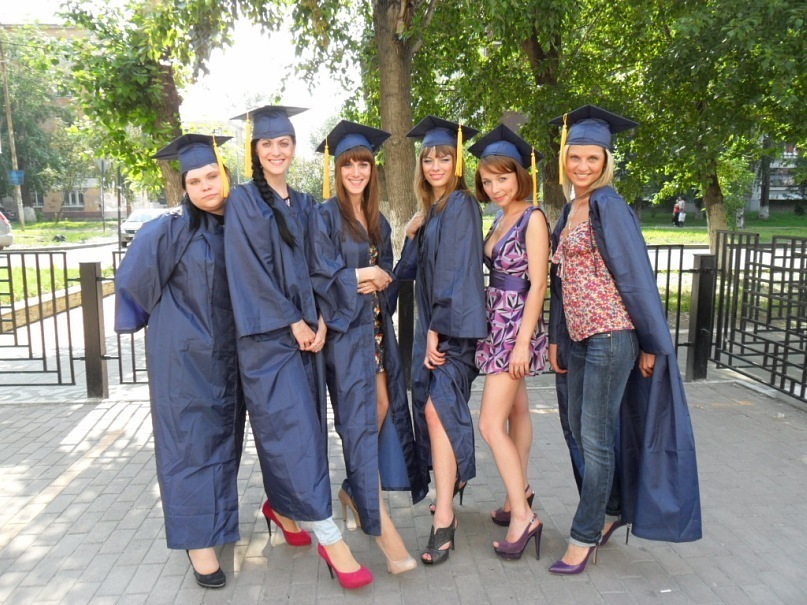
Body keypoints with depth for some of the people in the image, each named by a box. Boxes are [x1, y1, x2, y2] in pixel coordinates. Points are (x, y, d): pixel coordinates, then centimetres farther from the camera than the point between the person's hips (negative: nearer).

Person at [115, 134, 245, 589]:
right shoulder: (169, 231, -13)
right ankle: (198, 539, 13)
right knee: (190, 442, 2)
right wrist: (167, 320, 6)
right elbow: (132, 282, -3)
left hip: (230, 353, 5)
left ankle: (217, 518, 34)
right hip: (184, 357, -5)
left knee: (225, 438, 15)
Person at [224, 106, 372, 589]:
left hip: (308, 327, 6)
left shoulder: (305, 205, 13)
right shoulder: (244, 200, -3)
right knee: (293, 427, -8)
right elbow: (249, 269, -11)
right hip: (267, 333, -6)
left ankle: (280, 505, 32)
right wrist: (292, 321, -13)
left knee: (302, 424, 10)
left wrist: (321, 320, -4)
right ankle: (329, 538, -4)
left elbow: (322, 267, 8)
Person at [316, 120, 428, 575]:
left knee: (383, 411, 7)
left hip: (377, 326, 7)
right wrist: (359, 277, -14)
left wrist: (380, 278, -3)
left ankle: (354, 490, 30)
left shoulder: (377, 220, 15)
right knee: (361, 419, -7)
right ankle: (380, 524, -3)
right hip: (345, 328, -6)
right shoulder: (327, 215, -4)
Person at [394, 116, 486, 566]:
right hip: (433, 322, 9)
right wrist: (413, 234, 3)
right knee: (432, 405, 12)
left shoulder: (461, 205, -10)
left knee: (438, 407, -15)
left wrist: (438, 330, -19)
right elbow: (414, 270, 18)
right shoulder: (432, 209, 16)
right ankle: (453, 483, 30)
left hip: (454, 324, -9)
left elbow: (457, 271, -18)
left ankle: (444, 518, -11)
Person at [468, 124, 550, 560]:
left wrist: (523, 342, -20)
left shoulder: (532, 218, -13)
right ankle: (520, 490, 31)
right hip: (497, 321, 9)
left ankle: (523, 517, 0)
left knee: (491, 424, -10)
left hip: (516, 326, -8)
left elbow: (538, 284, -17)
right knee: (516, 410, 18)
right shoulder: (501, 218, 11)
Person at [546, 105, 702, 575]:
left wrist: (651, 344, -10)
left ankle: (584, 535, 15)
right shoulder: (571, 209, 13)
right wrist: (556, 336, 14)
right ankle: (615, 509, 36)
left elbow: (637, 277, -13)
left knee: (595, 437, 0)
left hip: (611, 337, -9)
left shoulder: (609, 206, -12)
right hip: (581, 337, 9)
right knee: (580, 428, 16)